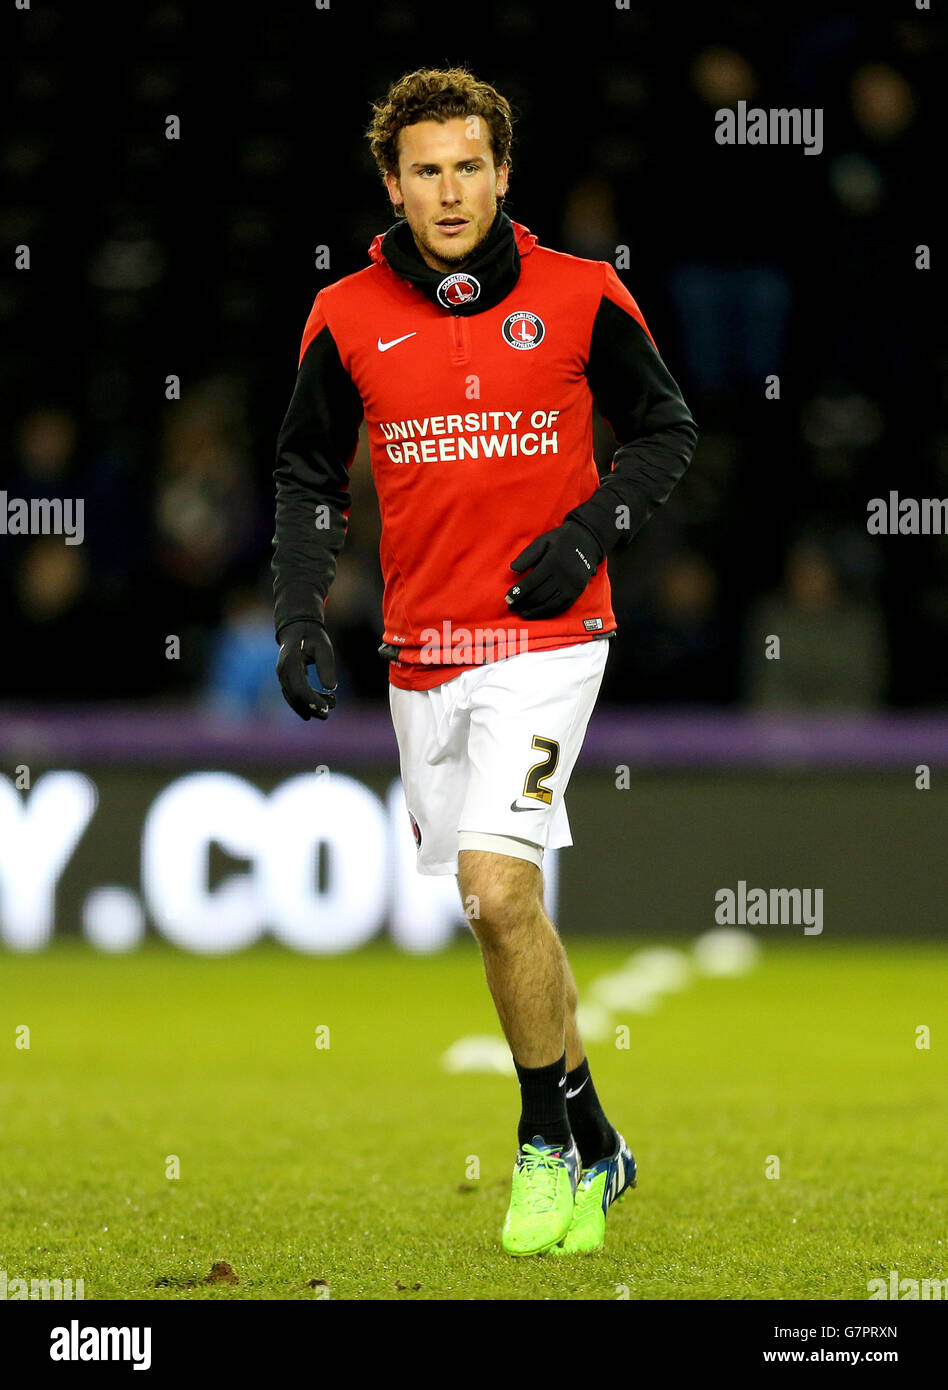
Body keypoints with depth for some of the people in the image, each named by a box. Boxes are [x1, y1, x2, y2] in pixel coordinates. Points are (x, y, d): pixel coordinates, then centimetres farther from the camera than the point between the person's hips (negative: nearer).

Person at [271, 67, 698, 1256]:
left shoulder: (579, 298, -3)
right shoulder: (348, 318, 3)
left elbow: (665, 430, 7)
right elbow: (308, 472, 13)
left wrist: (590, 534, -8)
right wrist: (298, 614, 1)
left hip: (545, 635, -4)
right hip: (422, 653, 4)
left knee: (496, 885, -19)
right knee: (500, 908, 10)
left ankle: (550, 1142, -2)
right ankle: (592, 1154, 24)